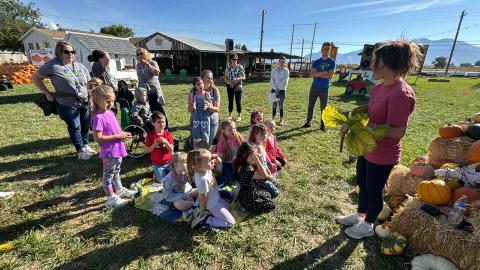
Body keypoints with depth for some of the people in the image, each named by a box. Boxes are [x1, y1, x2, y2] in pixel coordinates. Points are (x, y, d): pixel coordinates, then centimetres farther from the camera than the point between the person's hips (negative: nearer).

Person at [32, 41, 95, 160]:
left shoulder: (80, 66, 9)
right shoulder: (53, 65, -6)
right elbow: (35, 78, 1)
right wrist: (48, 94, -3)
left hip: (85, 103, 5)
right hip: (67, 105, -4)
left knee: (85, 126, 13)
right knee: (75, 128, 3)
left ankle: (85, 145, 30)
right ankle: (80, 150, 15)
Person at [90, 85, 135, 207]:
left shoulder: (110, 112, 4)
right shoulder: (98, 117, -22)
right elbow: (98, 138, -24)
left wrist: (123, 134, -2)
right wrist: (118, 136, -23)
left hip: (117, 149, 8)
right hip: (109, 152, -8)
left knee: (116, 171, 25)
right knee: (108, 174, 9)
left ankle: (119, 189, 45)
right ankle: (111, 198, 24)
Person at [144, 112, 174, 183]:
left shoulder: (168, 134, -5)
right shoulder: (150, 135, -9)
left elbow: (171, 149, -8)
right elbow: (147, 150, -7)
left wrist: (166, 142, -25)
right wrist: (154, 144, -22)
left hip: (169, 162, 2)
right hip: (157, 164, -2)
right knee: (162, 181, -1)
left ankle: (166, 172, 33)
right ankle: (156, 173, 28)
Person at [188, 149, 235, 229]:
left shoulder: (205, 169, -15)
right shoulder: (203, 179, -38)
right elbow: (203, 198, -25)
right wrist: (202, 211, -9)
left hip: (216, 199, 9)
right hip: (212, 204, -9)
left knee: (227, 207, 32)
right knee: (230, 222, 0)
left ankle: (209, 212, 19)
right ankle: (204, 219, 1)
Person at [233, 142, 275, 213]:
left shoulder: (248, 165, -4)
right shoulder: (244, 170, -33)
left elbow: (260, 172, 4)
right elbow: (264, 175, -34)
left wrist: (259, 160, -11)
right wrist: (257, 160, -35)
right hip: (247, 200, -9)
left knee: (268, 194, 30)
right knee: (271, 205, 7)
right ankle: (248, 208, 7)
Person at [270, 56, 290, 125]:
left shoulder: (286, 70, 0)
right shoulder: (274, 70, 7)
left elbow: (285, 81, -9)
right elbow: (271, 80, -1)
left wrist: (278, 88, -12)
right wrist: (275, 89, -11)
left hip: (282, 90, -2)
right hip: (274, 89, 2)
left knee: (281, 105, -1)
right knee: (274, 105, 5)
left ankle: (281, 120, 7)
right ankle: (273, 119, 13)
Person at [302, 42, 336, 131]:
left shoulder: (332, 62, 0)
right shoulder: (316, 62, 7)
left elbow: (330, 75, -13)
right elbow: (312, 74, -8)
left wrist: (317, 74, -10)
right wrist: (323, 73, -17)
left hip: (324, 88, -2)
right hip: (314, 87, 3)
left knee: (324, 107, 3)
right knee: (310, 106, 8)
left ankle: (322, 125, 12)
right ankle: (308, 122, 20)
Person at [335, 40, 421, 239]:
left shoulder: (401, 94, -26)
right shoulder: (379, 88, 2)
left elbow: (398, 132, -26)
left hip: (383, 155, -8)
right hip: (367, 148, 8)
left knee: (374, 191, 13)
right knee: (362, 184, 23)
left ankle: (367, 225, 38)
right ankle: (359, 216, 47)